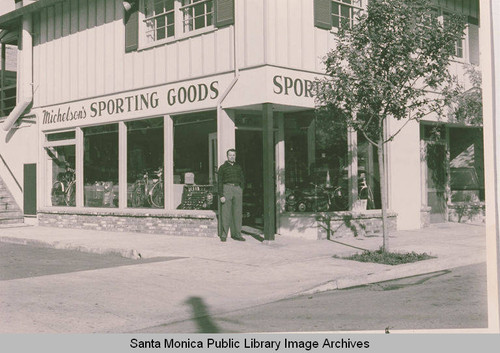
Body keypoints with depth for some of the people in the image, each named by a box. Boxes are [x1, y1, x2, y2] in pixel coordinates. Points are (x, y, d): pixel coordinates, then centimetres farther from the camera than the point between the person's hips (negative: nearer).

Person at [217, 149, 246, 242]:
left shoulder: (238, 167, 17)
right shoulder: (223, 167, 6)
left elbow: (242, 180, 21)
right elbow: (219, 182, 1)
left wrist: (240, 189, 5)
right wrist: (221, 195, -8)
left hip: (237, 189, 3)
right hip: (226, 188, -3)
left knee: (237, 213, 2)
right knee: (225, 213, -6)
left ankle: (236, 234, 8)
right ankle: (223, 235, -2)